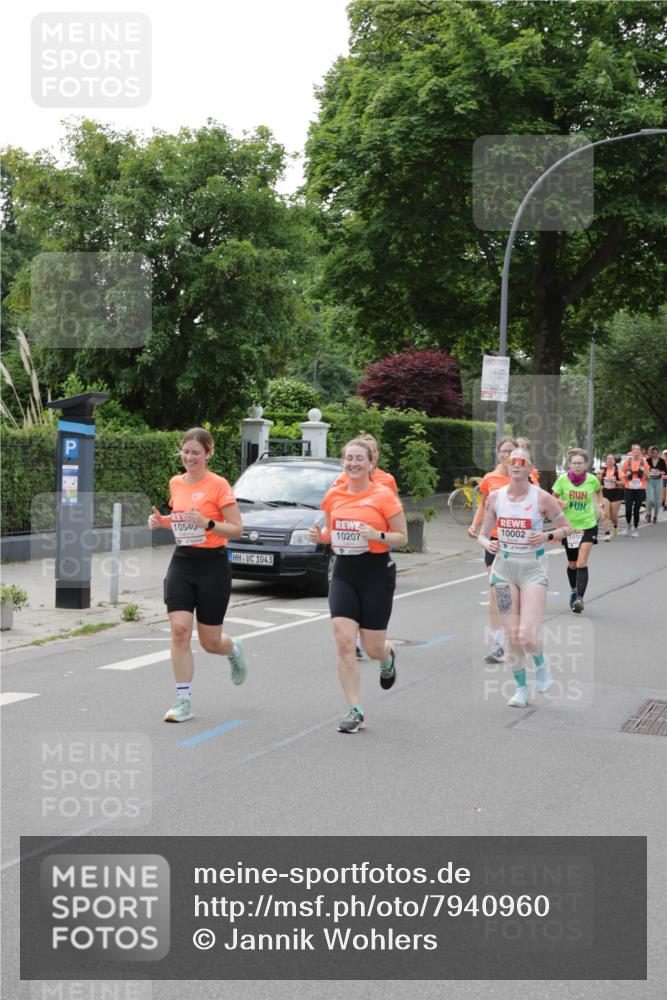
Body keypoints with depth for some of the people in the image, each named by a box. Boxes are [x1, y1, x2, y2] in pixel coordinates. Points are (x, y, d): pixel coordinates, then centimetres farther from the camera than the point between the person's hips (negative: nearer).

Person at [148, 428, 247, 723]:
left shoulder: (219, 485, -10)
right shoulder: (176, 483, 7)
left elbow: (237, 529, -10)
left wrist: (207, 523, -26)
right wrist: (162, 520, 4)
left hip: (212, 565, -4)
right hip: (181, 563, 4)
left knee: (210, 641, 5)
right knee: (179, 630, -10)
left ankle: (234, 651, 42)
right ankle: (183, 701, -2)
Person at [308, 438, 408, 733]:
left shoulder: (384, 496, -8)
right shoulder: (334, 495, 5)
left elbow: (402, 536, -4)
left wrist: (378, 535, -22)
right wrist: (319, 535, -3)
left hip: (376, 573, -3)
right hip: (344, 573, 3)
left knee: (372, 647, 4)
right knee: (343, 641, -9)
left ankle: (387, 659, 43)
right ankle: (355, 711, -2)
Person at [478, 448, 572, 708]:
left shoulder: (541, 497, -7)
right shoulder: (495, 497, 2)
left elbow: (566, 527, 3)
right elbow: (483, 534, 10)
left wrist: (548, 536, -15)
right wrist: (488, 544, -12)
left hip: (533, 569, -3)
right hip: (504, 568, 3)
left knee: (527, 636, -14)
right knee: (512, 636, 3)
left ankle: (541, 663, 21)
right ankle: (521, 688, 21)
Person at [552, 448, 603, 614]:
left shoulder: (592, 479, -7)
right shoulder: (562, 479, -10)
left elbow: (599, 491, 16)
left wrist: (599, 506, 3)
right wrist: (560, 503, -21)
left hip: (588, 526, -1)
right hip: (569, 526, 1)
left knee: (582, 563, -16)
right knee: (572, 564, 16)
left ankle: (580, 598, -18)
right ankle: (573, 592, 40)